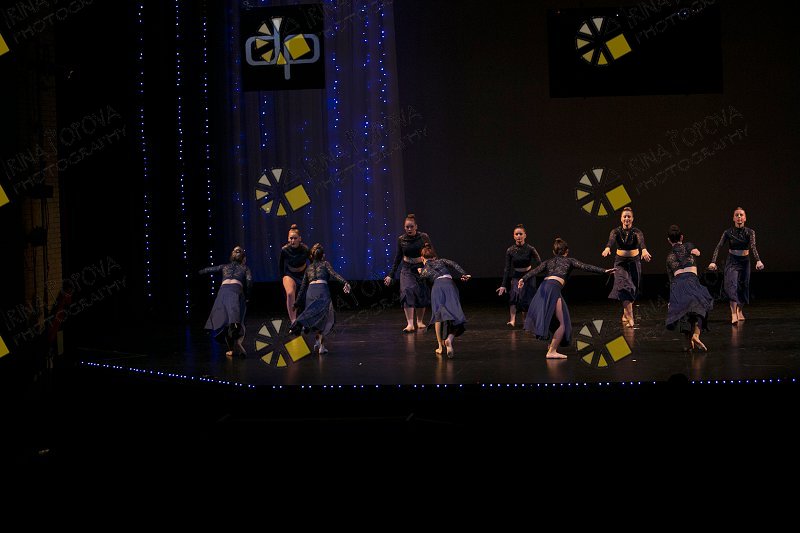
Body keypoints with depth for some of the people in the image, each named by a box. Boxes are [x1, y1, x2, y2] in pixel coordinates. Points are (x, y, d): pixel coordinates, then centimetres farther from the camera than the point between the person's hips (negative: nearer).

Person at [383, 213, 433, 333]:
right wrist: (391, 275, 6)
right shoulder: (401, 239, -1)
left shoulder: (424, 237, -7)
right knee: (407, 292, -19)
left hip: (422, 269, 0)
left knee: (421, 295, 5)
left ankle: (420, 321, 28)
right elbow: (398, 258, 7)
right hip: (407, 270, 0)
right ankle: (410, 324, -25)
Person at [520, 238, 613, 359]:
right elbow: (586, 267, 9)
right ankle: (552, 351, -13)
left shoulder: (548, 262, 29)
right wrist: (604, 271, 6)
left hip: (543, 288, 6)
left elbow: (535, 271, 13)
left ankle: (552, 346, 32)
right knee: (562, 323, -4)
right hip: (554, 288, -6)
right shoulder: (569, 261, 19)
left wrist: (524, 279, 3)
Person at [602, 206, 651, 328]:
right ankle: (630, 318, -27)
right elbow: (611, 240, -30)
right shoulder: (616, 231, -9)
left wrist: (644, 250, -56)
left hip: (634, 262, 1)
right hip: (620, 262, -1)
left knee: (633, 290, 9)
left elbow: (641, 240, -33)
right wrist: (607, 248, -54)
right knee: (624, 287, -19)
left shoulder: (636, 232, -11)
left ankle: (626, 314, 32)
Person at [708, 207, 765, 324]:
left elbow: (753, 247, -21)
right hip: (732, 262, -2)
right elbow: (718, 247, -14)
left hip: (745, 262, 2)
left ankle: (739, 310, 36)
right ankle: (734, 315, -32)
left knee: (743, 286, 11)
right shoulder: (728, 232, -8)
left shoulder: (750, 232, -6)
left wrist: (758, 261, -38)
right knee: (732, 285, -20)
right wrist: (713, 262, -28)